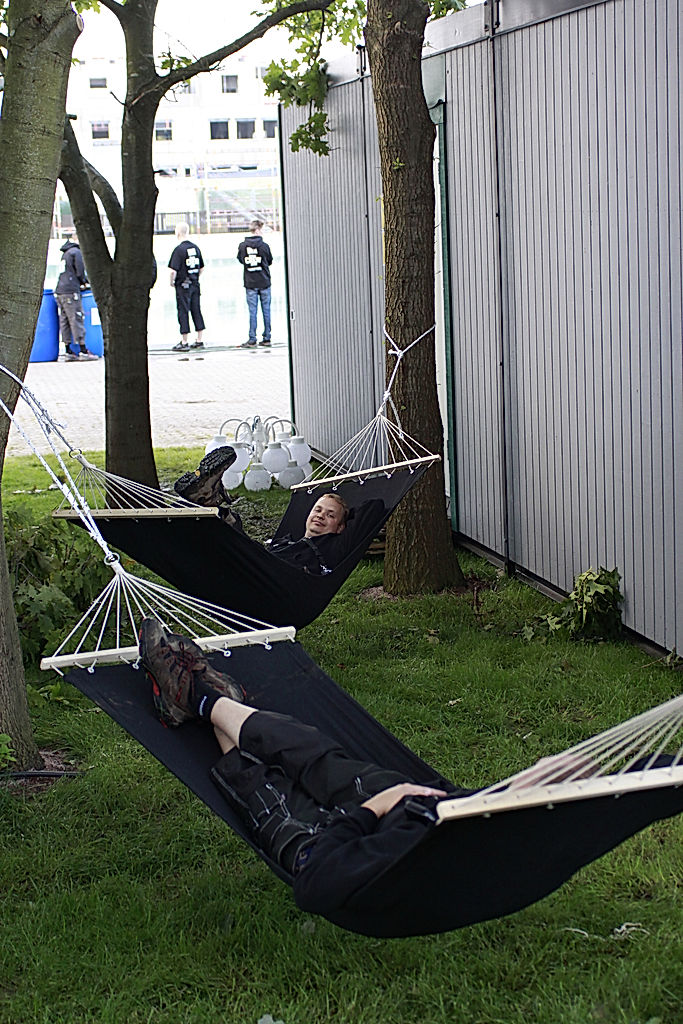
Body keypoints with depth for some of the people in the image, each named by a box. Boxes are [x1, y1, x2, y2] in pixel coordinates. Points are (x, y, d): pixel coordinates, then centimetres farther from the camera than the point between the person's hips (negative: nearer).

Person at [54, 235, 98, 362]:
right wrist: (84, 282, 8)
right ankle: (83, 351, -6)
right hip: (70, 291, -8)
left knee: (64, 321, 6)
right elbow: (80, 272, -10)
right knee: (77, 319, -6)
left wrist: (81, 282, 16)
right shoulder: (76, 252, -4)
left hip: (59, 291, 8)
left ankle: (68, 351, 8)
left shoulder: (65, 253, 21)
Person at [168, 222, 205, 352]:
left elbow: (173, 270, -19)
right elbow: (201, 268, 13)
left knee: (183, 312, -2)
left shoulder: (179, 249, -15)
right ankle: (199, 340, 14)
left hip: (183, 285, -6)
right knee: (196, 311, 11)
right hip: (195, 284, 6)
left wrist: (172, 282, -3)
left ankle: (184, 342, 0)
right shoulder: (196, 248, 7)